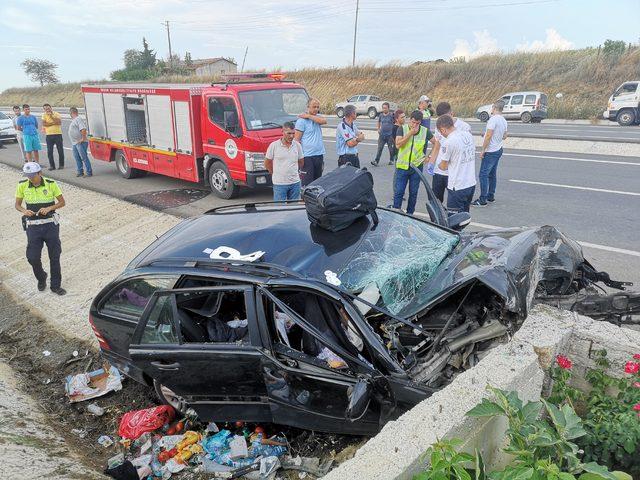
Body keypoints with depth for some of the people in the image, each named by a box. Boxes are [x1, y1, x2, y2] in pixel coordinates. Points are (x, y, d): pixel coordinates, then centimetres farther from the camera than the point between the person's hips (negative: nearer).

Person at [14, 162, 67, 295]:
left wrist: (49, 208, -17)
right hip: (33, 226, 1)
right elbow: (17, 204, 7)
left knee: (55, 257, 5)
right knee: (32, 257, 0)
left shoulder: (50, 184, -7)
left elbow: (62, 202, 0)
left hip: (50, 225, -1)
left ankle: (55, 285, 18)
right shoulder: (22, 186, -3)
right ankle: (41, 279, 30)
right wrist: (24, 211, -15)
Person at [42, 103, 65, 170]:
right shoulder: (44, 115, 6)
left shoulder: (56, 114, 3)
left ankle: (61, 165, 13)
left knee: (60, 150, 2)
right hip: (49, 135, 1)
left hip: (58, 134, -1)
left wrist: (52, 116, -14)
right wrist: (53, 123, -10)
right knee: (49, 151, 1)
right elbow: (44, 124, -8)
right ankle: (52, 165, 8)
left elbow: (60, 122, -12)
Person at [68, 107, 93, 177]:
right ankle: (79, 171, 19)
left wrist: (83, 139, -23)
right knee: (77, 158, 12)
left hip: (80, 143, -10)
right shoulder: (73, 120, 19)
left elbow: (83, 129, -24)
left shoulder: (78, 119, -13)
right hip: (74, 143, 10)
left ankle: (89, 172, -5)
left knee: (84, 158, -8)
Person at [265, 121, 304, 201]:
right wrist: (275, 173, 10)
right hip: (279, 183, -3)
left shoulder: (297, 145, 3)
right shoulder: (274, 145, -7)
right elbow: (267, 163, 2)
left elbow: (301, 162, 16)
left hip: (295, 182, 4)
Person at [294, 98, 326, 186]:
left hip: (319, 155, 7)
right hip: (307, 156, -7)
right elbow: (297, 139, -10)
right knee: (307, 183, -6)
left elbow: (324, 121, -10)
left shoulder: (317, 117, 14)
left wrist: (309, 116, -10)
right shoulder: (301, 120, -7)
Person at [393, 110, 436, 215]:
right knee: (398, 192, -1)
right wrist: (410, 133, -19)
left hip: (417, 166, 1)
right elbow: (398, 145, -17)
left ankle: (410, 214, 22)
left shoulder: (425, 131, -1)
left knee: (413, 193, 9)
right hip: (402, 166, -1)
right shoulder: (402, 129, -3)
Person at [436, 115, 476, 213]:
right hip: (471, 184, 8)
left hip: (458, 187, -7)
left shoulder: (450, 141, -18)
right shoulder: (468, 134, 4)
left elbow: (444, 166, -7)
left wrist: (439, 164, 16)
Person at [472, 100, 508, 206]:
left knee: (483, 175, -7)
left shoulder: (493, 119, -18)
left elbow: (488, 136, -22)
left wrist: (483, 150, -17)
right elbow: (504, 137, 18)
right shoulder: (504, 121, 9)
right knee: (492, 174, 16)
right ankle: (491, 196, 24)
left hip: (490, 152, -9)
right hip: (498, 150, 9)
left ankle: (482, 200, -7)